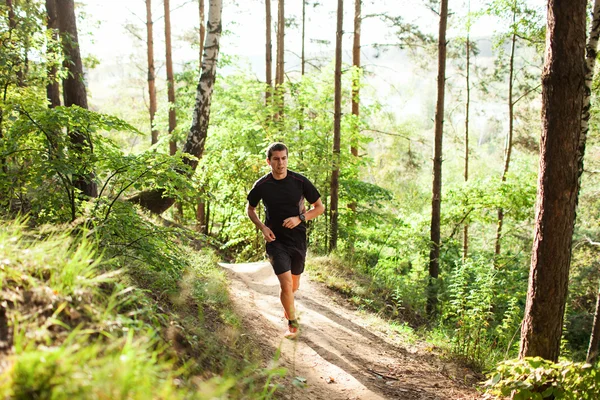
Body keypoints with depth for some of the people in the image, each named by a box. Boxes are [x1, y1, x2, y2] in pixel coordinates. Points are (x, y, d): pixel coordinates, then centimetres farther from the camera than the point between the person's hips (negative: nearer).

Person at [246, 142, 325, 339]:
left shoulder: (300, 181, -9)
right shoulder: (261, 186, -8)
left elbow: (320, 207, 0)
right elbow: (250, 209, 9)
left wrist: (300, 218, -16)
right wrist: (262, 227, -8)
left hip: (298, 240, 2)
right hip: (276, 240, -2)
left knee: (294, 285, 17)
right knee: (286, 284, -13)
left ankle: (287, 306, 51)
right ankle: (292, 324, 9)